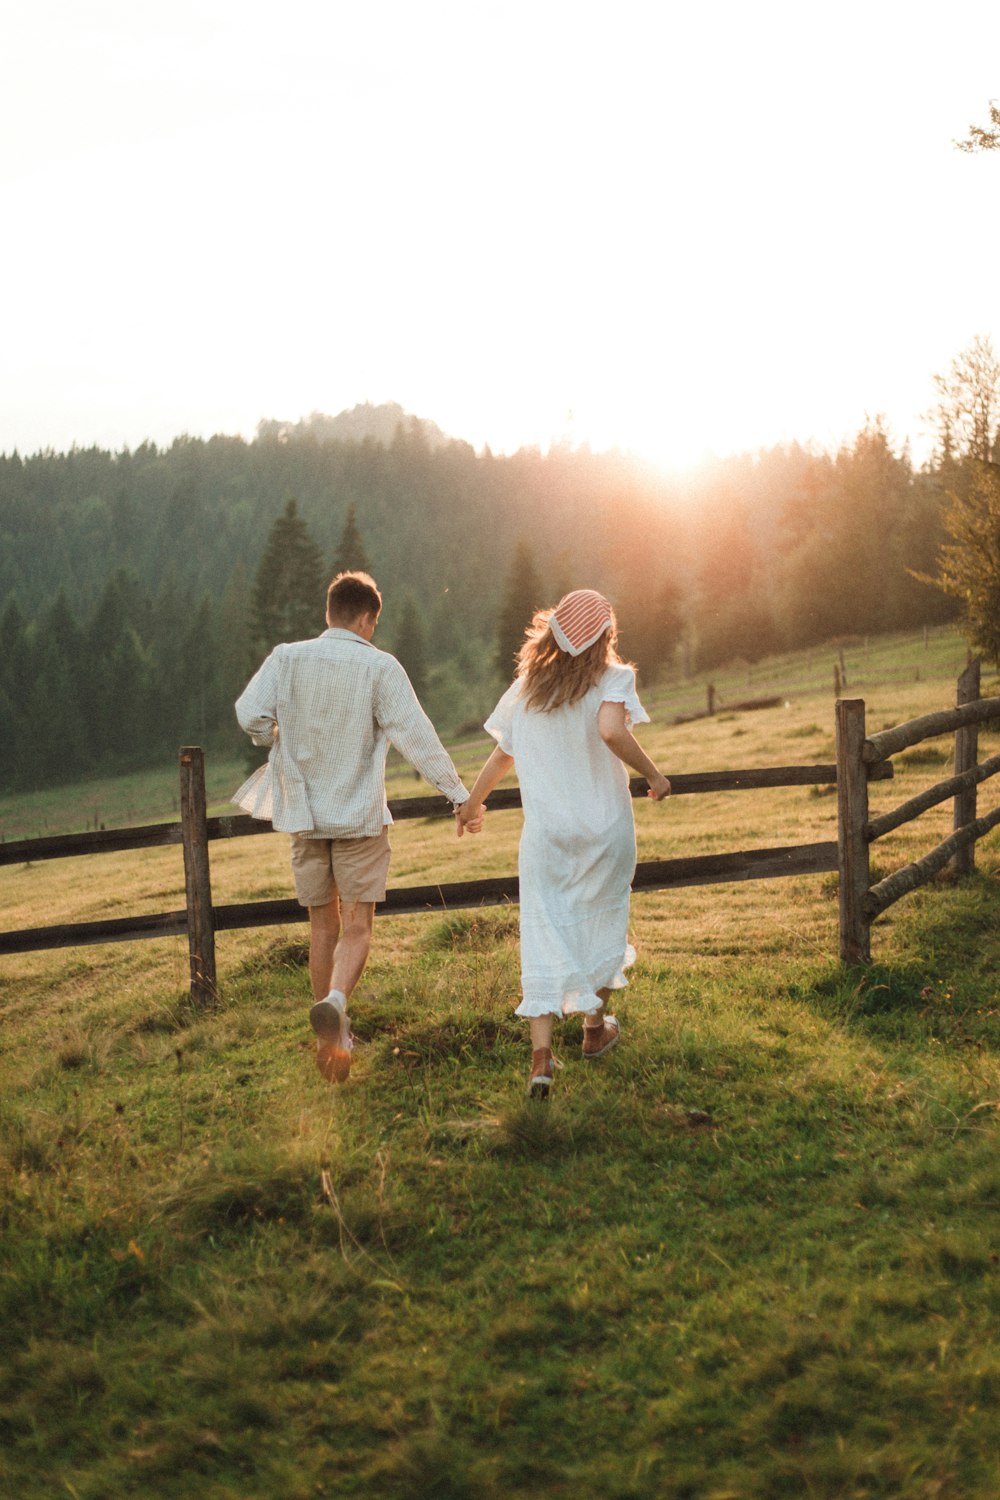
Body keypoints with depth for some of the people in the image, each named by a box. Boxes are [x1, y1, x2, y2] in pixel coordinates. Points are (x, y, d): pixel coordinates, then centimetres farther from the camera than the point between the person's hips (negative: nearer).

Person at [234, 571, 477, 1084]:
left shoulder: (287, 658, -1)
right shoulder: (379, 667, -8)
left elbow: (250, 713, -12)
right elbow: (416, 736, -12)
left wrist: (278, 740, 10)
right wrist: (458, 793, -6)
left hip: (304, 814, 3)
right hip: (359, 815, -3)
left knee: (323, 928, 14)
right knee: (356, 929, 1)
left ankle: (333, 1040, 22)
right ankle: (334, 1003, -27)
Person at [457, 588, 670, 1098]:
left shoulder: (526, 687, 4)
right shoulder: (610, 679, -7)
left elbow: (502, 753, 12)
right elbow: (611, 731, -27)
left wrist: (472, 803, 27)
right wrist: (653, 774, -12)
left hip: (546, 831, 2)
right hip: (605, 826, -2)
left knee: (543, 937, 0)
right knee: (601, 922, 19)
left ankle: (541, 1055, -12)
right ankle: (595, 1028, 34)